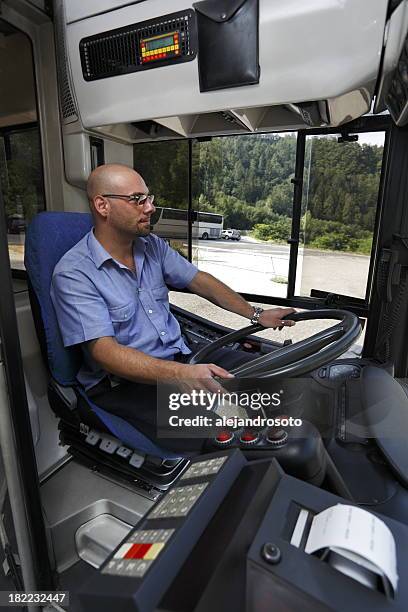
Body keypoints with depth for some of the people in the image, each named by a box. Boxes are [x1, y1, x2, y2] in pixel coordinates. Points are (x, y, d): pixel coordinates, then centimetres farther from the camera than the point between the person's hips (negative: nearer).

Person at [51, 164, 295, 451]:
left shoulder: (152, 246, 7)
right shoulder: (73, 273, -14)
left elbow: (199, 280, 13)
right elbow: (104, 351, -23)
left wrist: (256, 314, 10)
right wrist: (183, 374, -36)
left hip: (181, 356, 7)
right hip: (126, 382, -6)